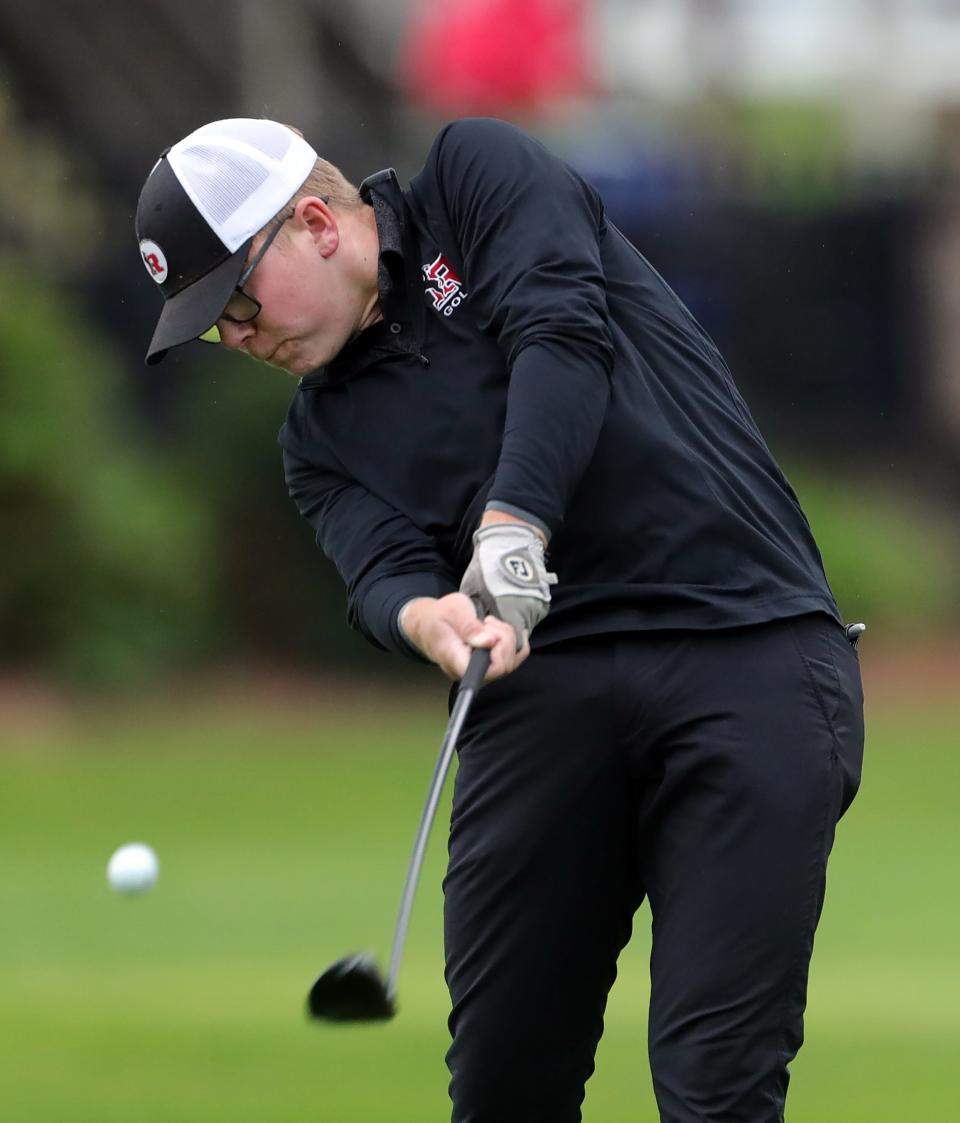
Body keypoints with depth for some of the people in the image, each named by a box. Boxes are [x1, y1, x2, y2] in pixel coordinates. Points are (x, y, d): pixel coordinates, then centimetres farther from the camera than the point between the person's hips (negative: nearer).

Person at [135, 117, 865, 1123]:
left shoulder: (478, 176, 7)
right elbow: (380, 572, 0)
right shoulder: (323, 434, 18)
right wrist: (426, 616, -25)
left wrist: (514, 525, -26)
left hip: (746, 651, -5)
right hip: (544, 688, 5)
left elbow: (563, 332, -11)